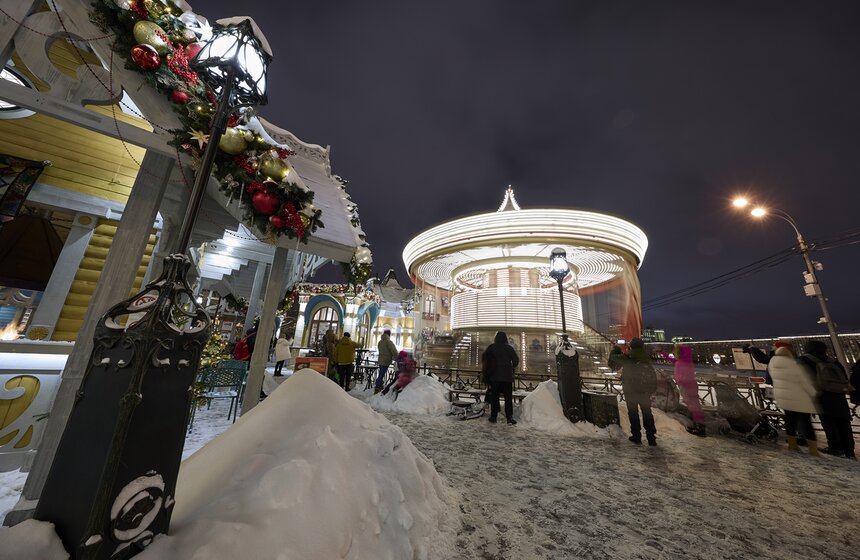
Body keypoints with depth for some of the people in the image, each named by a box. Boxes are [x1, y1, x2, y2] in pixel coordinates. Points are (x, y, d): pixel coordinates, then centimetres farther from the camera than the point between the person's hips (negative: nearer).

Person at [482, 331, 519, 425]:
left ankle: (493, 416, 8)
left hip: (495, 376, -1)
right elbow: (516, 361, 1)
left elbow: (484, 359, 4)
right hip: (507, 376, 1)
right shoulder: (509, 348, 2)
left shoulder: (492, 347, 0)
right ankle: (509, 417, 4)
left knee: (494, 396, 6)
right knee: (508, 397, 6)